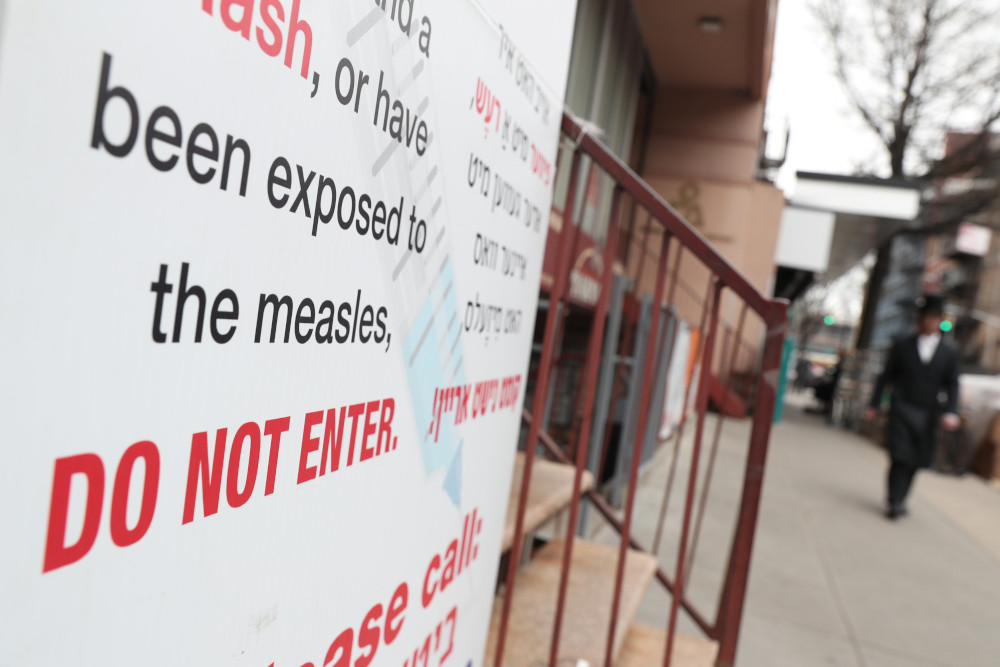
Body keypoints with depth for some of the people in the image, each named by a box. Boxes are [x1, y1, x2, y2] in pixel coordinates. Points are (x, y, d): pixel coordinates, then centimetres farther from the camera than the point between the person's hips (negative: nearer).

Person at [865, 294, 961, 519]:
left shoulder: (949, 352, 8)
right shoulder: (902, 346, 6)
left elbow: (952, 385, 6)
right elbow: (886, 376, 7)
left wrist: (951, 412, -7)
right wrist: (874, 404, 5)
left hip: (928, 415, 2)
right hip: (901, 410, -2)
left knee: (916, 461, 6)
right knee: (900, 456, -9)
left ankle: (899, 499, 20)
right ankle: (895, 502, -4)